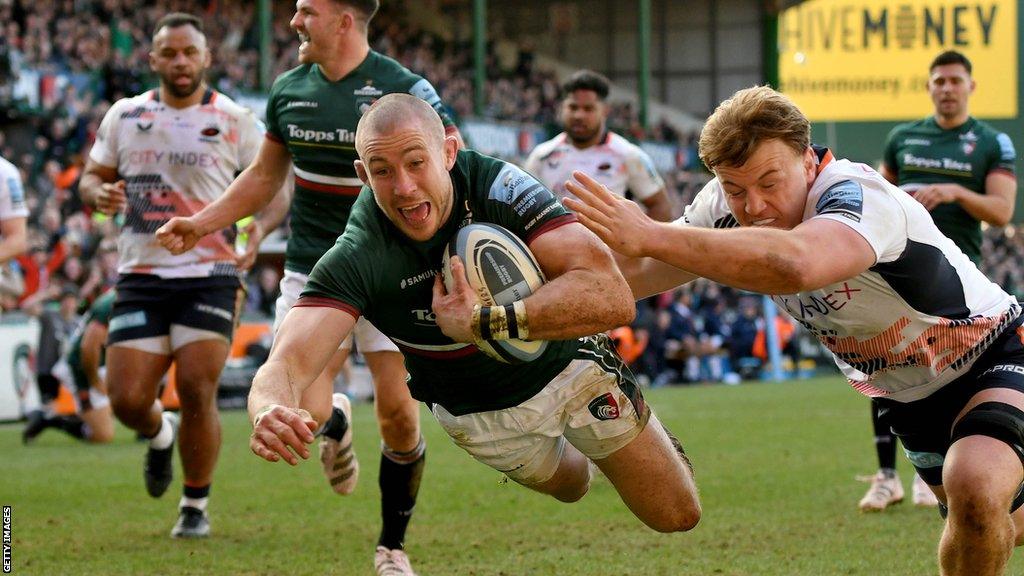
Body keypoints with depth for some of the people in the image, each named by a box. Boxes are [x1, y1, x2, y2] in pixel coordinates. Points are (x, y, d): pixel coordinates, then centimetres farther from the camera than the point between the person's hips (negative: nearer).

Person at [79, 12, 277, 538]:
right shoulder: (124, 116, 9)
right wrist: (100, 193, -7)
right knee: (127, 400, -5)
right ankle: (160, 434, 33)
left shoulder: (233, 120, 2)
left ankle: (196, 506, 8)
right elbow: (91, 177, 17)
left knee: (197, 392, -11)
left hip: (209, 276, -2)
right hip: (140, 277, 2)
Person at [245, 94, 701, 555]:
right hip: (477, 413, 1)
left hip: (568, 365, -1)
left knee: (677, 515, 9)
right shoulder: (354, 260, -32)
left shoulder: (500, 187, -34)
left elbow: (613, 296, -44)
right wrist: (271, 411, -70)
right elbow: (286, 365, -44)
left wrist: (486, 322, -54)